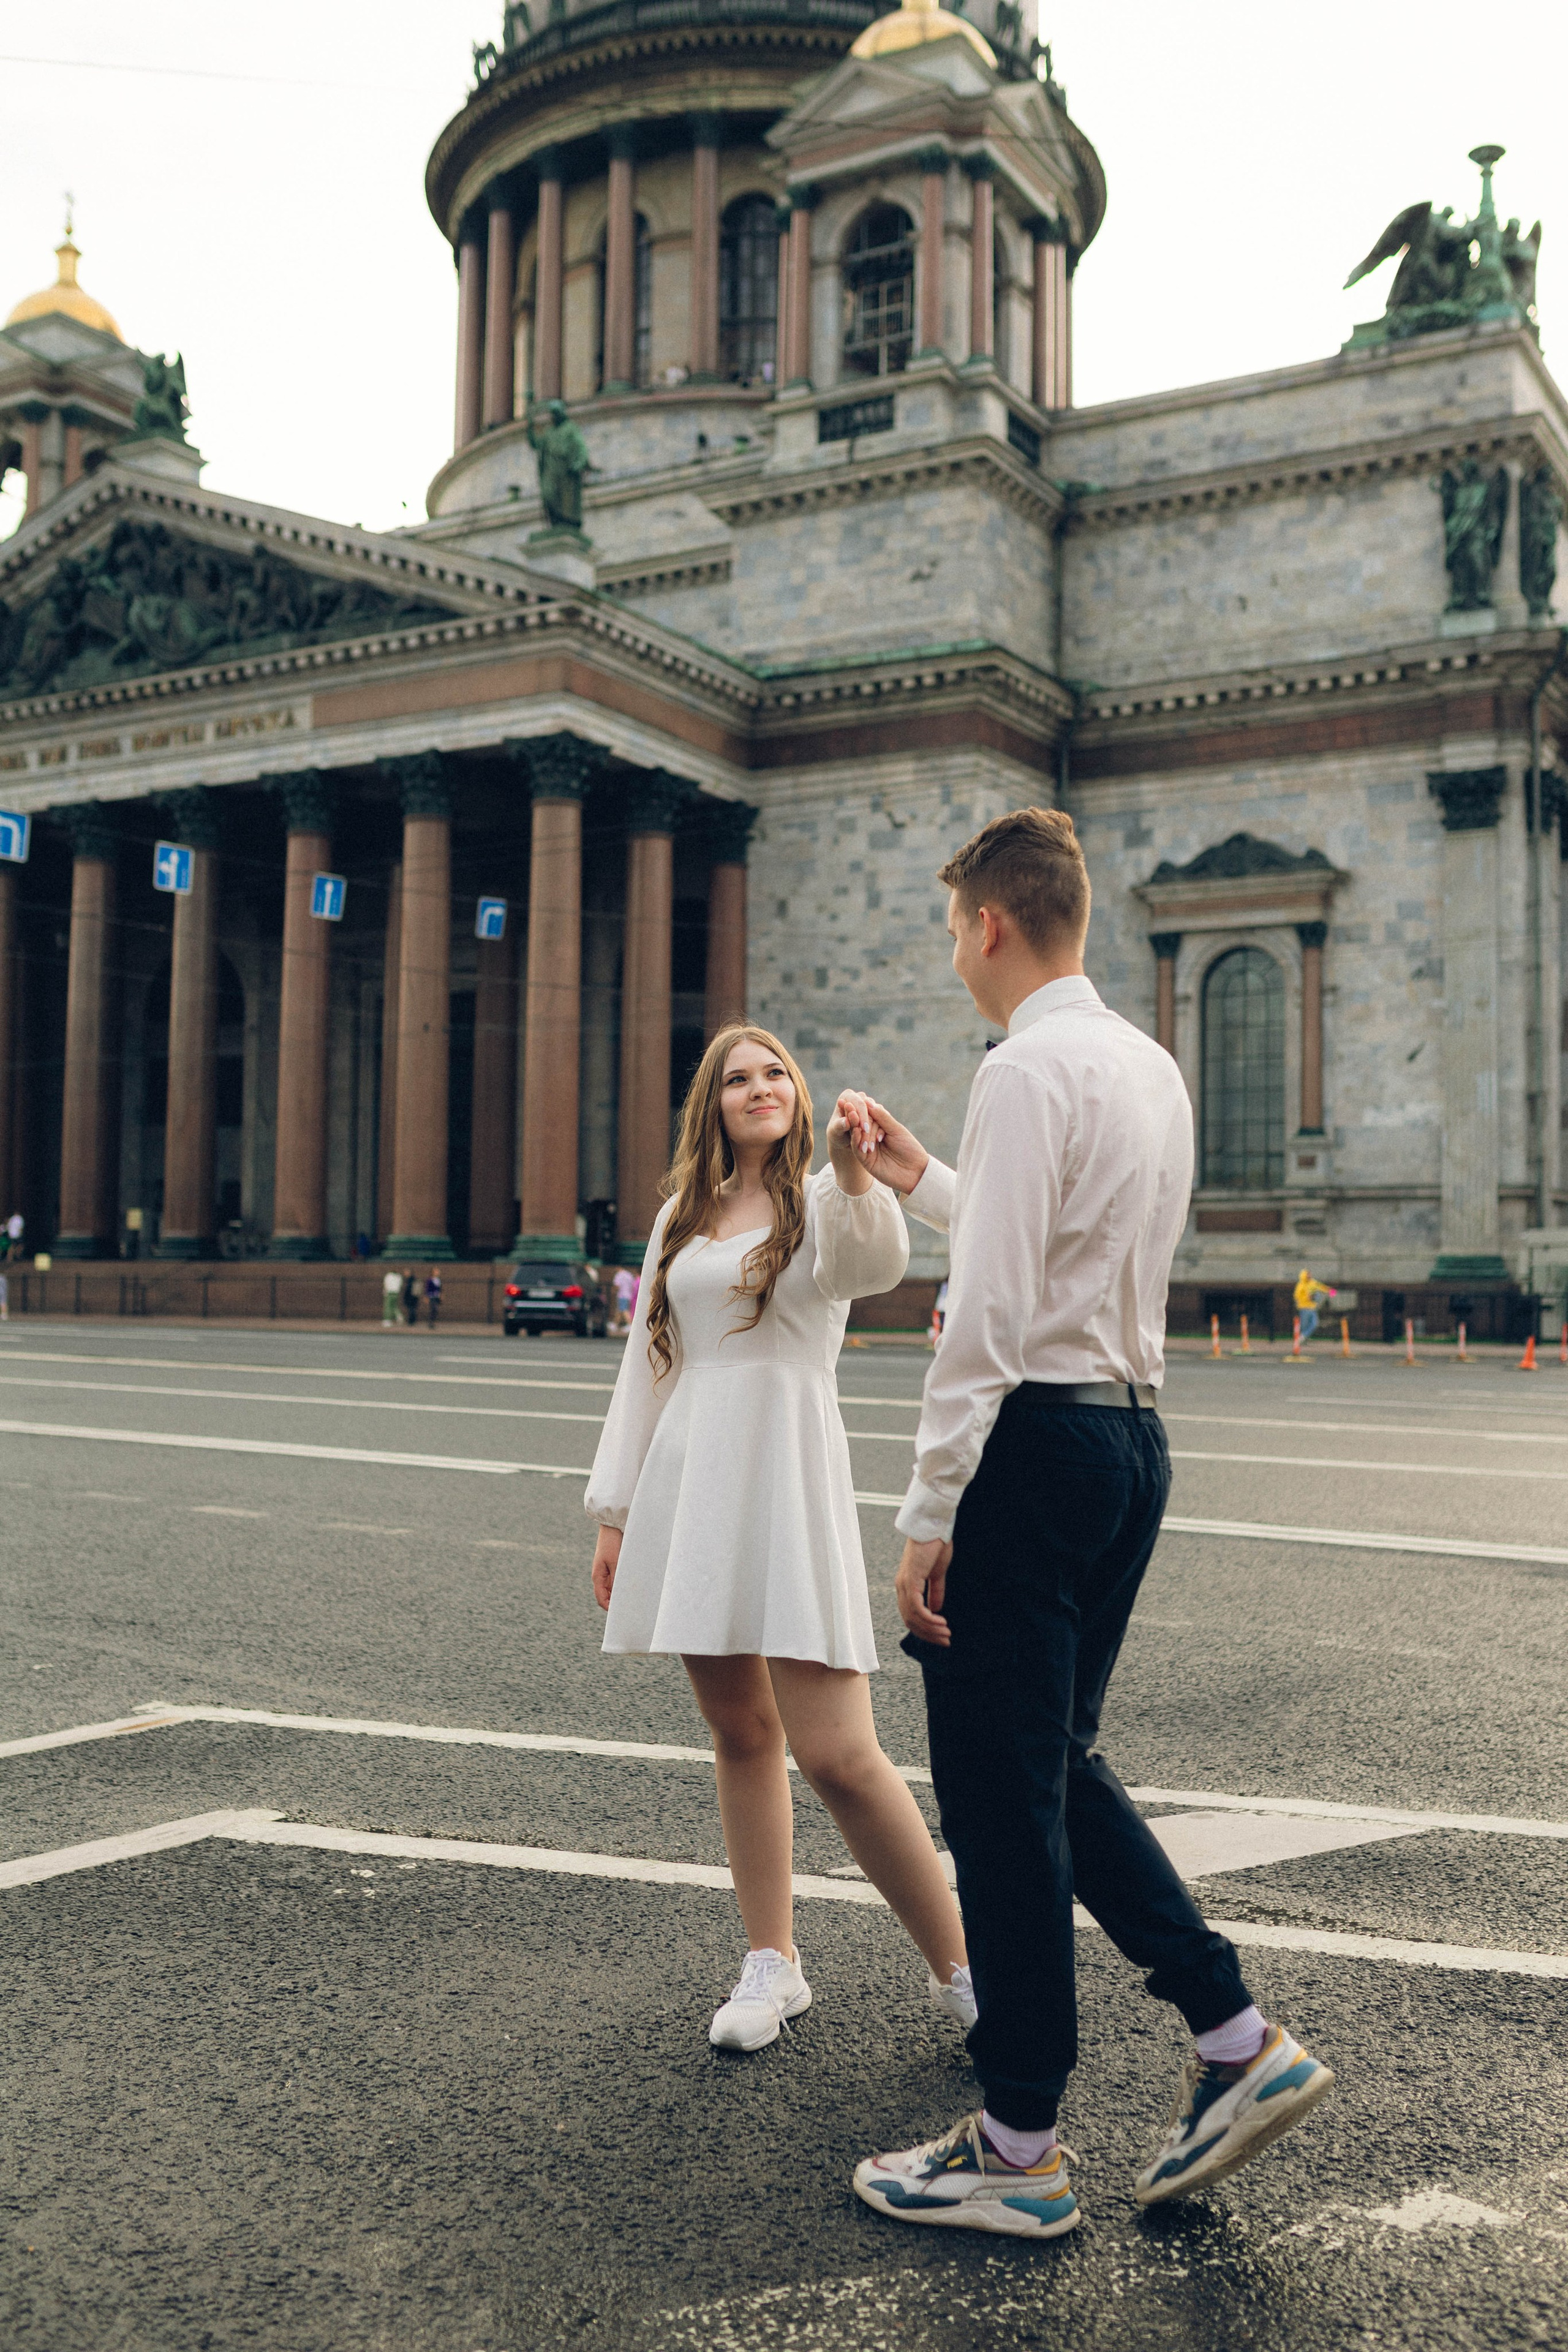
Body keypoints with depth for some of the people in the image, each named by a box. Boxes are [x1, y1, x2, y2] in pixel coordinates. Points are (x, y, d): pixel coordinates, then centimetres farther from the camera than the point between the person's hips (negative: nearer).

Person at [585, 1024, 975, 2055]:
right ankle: (773, 1964, 22)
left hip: (788, 1479, -5)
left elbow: (875, 1265, -23)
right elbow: (646, 1364, 19)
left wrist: (855, 1168, -42)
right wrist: (615, 1511, 16)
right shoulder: (681, 1220, 16)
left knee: (836, 1751, -11)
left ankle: (960, 1968, 4)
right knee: (740, 1733, 9)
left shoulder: (824, 1199, 2)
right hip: (688, 1481, 5)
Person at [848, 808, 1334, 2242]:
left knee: (1003, 1797, 1)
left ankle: (1018, 2153, 14)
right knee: (1061, 1765, 20)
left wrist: (931, 1512, -17)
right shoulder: (1152, 1068, 15)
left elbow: (992, 1311, -20)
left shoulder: (1028, 1069, -14)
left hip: (1035, 1440, -9)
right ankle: (1237, 2039, 17)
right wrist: (925, 1181, 33)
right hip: (1134, 1434, 10)